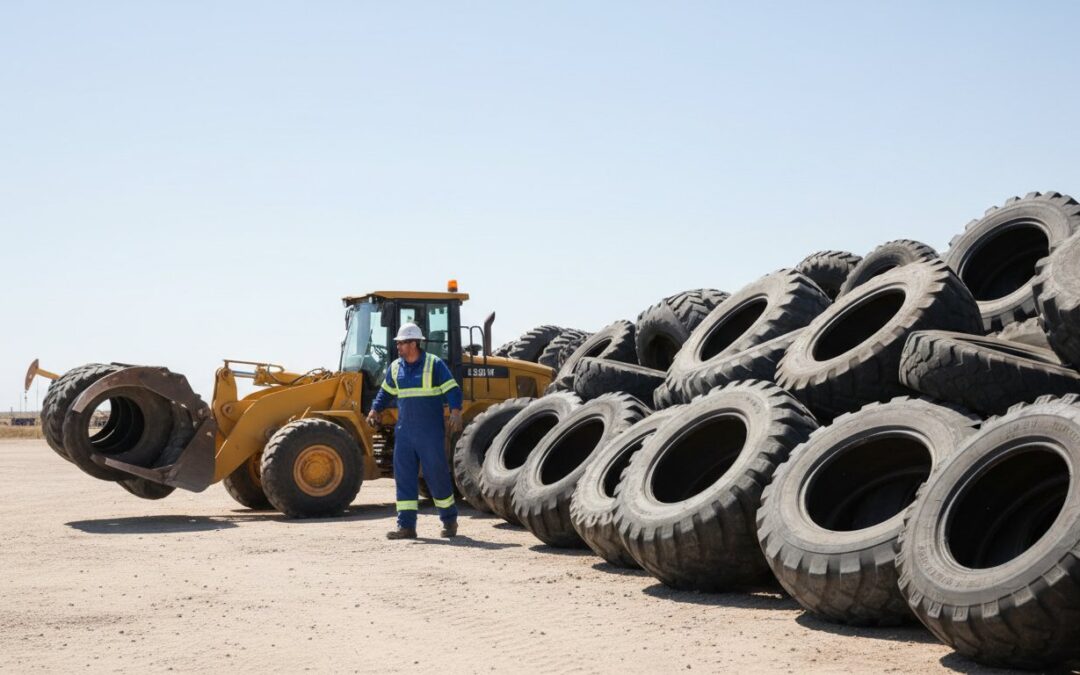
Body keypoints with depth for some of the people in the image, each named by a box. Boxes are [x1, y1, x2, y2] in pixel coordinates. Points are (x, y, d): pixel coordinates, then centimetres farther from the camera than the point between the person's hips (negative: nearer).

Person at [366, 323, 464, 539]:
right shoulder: (396, 367, 10)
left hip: (431, 433, -5)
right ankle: (406, 526, 3)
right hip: (404, 431, 5)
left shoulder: (434, 364, -6)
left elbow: (452, 390, -8)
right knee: (404, 478, 0)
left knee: (437, 475, 1)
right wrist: (375, 410, 9)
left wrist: (456, 412, -23)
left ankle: (449, 520, 18)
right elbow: (386, 392, 23)